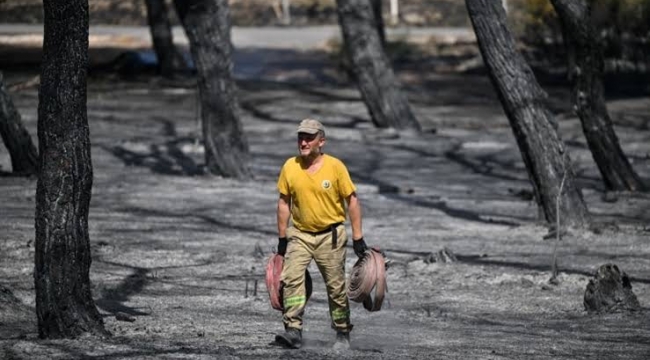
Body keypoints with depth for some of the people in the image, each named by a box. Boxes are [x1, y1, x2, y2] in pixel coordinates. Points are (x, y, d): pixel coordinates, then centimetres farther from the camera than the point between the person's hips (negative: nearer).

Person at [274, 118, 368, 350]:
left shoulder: (335, 167, -9)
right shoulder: (290, 167, -2)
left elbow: (352, 202, -3)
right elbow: (284, 203, 7)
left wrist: (357, 239, -6)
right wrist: (282, 239, 6)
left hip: (331, 236, -2)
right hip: (299, 235, 2)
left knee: (336, 287, 5)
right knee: (291, 279, -18)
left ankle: (342, 335, 20)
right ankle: (293, 331, -23)